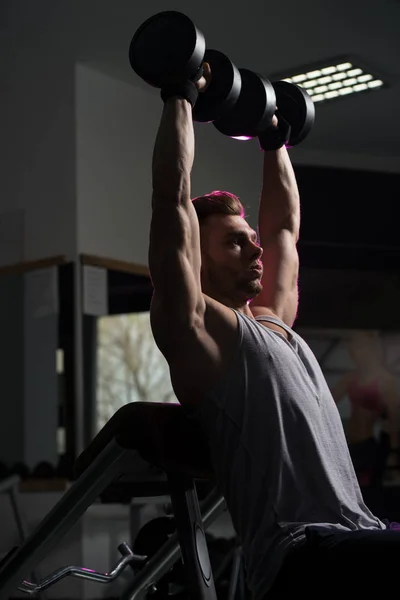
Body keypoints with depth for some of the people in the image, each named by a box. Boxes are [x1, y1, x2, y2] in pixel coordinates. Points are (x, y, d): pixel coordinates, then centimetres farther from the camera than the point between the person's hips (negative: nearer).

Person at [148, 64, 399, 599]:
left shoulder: (272, 321, 26)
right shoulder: (194, 327, 3)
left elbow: (285, 225, 39)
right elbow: (173, 201, -3)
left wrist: (274, 139, 43)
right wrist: (181, 95, 4)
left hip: (357, 536, 9)